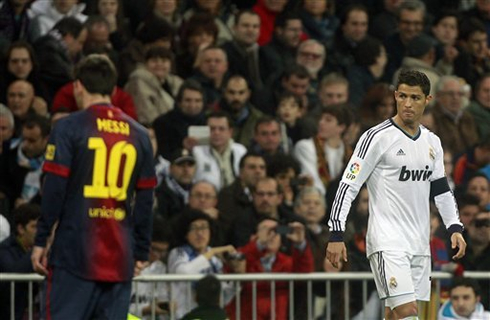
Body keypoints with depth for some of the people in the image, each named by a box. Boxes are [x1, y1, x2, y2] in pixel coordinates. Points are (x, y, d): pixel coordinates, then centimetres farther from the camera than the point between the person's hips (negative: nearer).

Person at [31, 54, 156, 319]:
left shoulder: (68, 128, -2)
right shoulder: (139, 135, 11)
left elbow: (54, 190, -7)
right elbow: (146, 200, 11)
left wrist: (40, 241, -1)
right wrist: (141, 253, 16)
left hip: (74, 252, -4)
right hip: (120, 257, 4)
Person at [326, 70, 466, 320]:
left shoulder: (432, 142, 12)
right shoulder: (377, 137, -9)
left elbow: (441, 189, 23)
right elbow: (348, 186, -10)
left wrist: (454, 227, 10)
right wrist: (336, 234, -15)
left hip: (419, 243, 7)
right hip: (387, 242, -7)